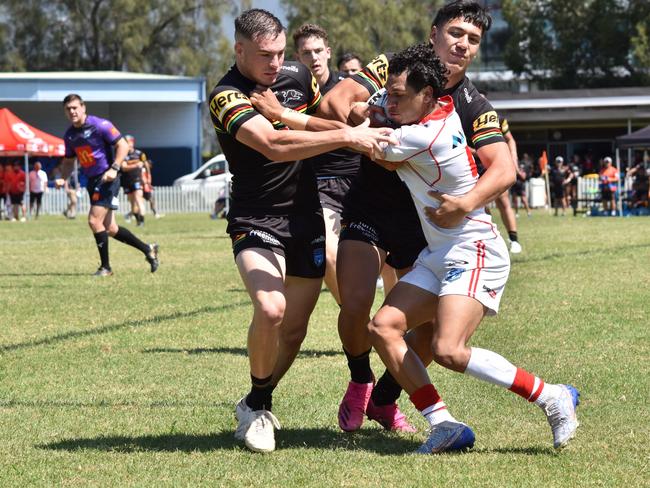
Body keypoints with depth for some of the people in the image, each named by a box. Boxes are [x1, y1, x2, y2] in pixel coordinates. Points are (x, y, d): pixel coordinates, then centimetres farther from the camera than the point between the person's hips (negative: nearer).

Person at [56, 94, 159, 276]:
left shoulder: (100, 125, -12)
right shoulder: (69, 135, 10)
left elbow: (123, 146, -12)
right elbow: (68, 160, 21)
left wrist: (114, 168, -22)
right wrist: (62, 178, 3)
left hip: (107, 179, -8)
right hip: (92, 181, 8)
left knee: (94, 221, -15)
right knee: (109, 228, 7)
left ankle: (105, 267, -4)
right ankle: (148, 249, 23)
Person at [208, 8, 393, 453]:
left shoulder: (298, 77, 2)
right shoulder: (227, 96, -18)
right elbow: (274, 145, -33)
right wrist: (347, 137, -34)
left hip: (306, 218, 6)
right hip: (256, 221, -6)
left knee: (294, 329, 7)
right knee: (270, 310, -27)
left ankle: (258, 403, 31)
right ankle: (257, 408, -3)